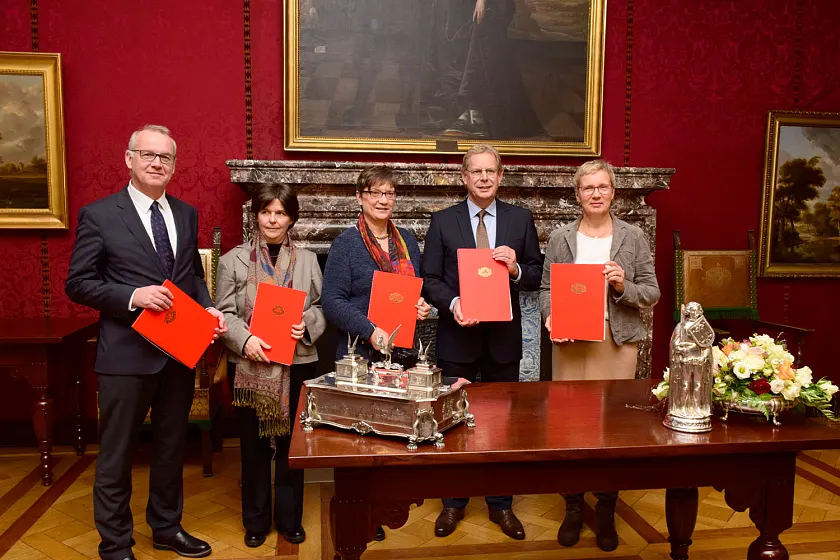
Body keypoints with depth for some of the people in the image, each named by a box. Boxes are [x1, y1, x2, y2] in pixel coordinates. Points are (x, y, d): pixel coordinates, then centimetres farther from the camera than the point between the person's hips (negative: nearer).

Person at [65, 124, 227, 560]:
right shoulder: (99, 214, -7)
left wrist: (209, 309, -3)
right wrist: (132, 296, -22)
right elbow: (78, 283, -8)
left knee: (172, 445, 19)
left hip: (181, 350, 5)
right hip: (127, 353, -5)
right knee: (116, 453, 9)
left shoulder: (186, 214, 8)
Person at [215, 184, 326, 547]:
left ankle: (289, 518, 26)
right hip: (251, 365, -1)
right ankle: (256, 520, 26)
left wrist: (307, 325, -13)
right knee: (254, 445, 9)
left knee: (292, 442, 9)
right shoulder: (233, 260, 2)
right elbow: (223, 313, -1)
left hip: (297, 364, 1)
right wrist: (245, 339, -17)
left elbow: (321, 307, 7)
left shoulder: (307, 260, 7)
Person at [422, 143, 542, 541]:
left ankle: (501, 505, 29)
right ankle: (453, 503, 28)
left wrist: (516, 269, -17)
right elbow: (429, 279, -2)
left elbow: (536, 275, 4)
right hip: (457, 335, -1)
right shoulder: (443, 221, 0)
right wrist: (453, 303, -19)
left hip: (503, 337, 1)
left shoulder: (521, 219, 3)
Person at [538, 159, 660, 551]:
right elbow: (546, 289, 6)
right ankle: (573, 508, 23)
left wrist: (624, 286, -15)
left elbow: (652, 294, 4)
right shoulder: (560, 239, 4)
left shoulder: (633, 237, 3)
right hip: (569, 342, 1)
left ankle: (606, 512, 23)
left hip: (617, 342, 0)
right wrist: (550, 316, -12)